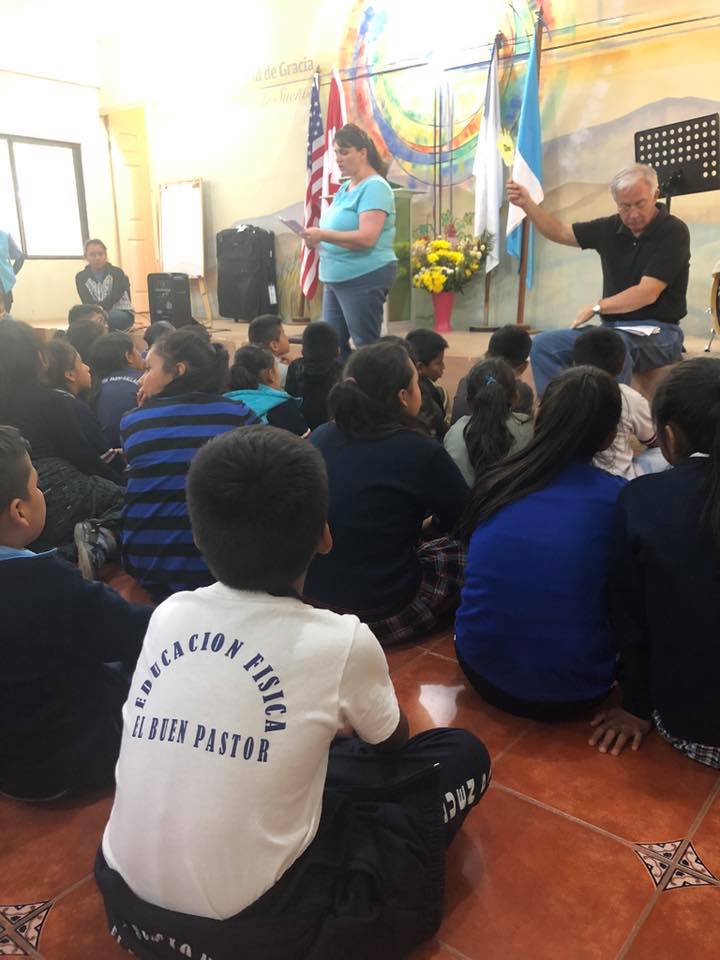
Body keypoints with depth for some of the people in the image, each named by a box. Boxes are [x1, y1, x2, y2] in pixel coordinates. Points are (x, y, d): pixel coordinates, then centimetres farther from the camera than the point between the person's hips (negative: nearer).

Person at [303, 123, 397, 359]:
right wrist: (318, 240, 3)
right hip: (336, 278, 9)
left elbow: (366, 238, -24)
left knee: (367, 347, -2)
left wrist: (323, 235, -23)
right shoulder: (345, 187, 15)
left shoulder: (374, 187, -12)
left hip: (365, 278, -9)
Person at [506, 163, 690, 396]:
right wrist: (527, 204, 4)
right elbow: (560, 232, 17)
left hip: (657, 332, -6)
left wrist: (597, 307, -7)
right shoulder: (612, 228, 9)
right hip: (612, 328, 6)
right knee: (543, 344, -11)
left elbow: (647, 294, -15)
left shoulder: (673, 232, -8)